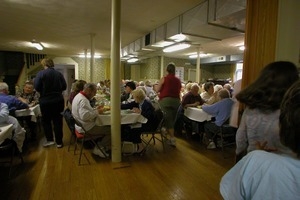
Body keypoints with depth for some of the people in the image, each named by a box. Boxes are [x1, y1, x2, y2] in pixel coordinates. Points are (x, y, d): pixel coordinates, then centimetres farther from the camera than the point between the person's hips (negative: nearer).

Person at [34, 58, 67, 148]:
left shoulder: (41, 73, -6)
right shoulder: (59, 74, 2)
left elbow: (36, 87, -12)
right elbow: (64, 87, 2)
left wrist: (44, 91, 7)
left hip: (45, 101, -2)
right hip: (58, 100, 3)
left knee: (46, 120, 15)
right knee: (58, 121, 8)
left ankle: (49, 139, 12)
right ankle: (59, 142, 13)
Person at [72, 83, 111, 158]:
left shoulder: (79, 96, 12)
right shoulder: (83, 100, -22)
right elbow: (85, 116, -33)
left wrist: (95, 109, 8)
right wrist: (97, 112, -20)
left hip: (82, 125, 11)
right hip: (88, 128, -11)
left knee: (106, 126, 15)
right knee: (111, 130, -11)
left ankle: (100, 147, 14)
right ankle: (99, 149, 3)